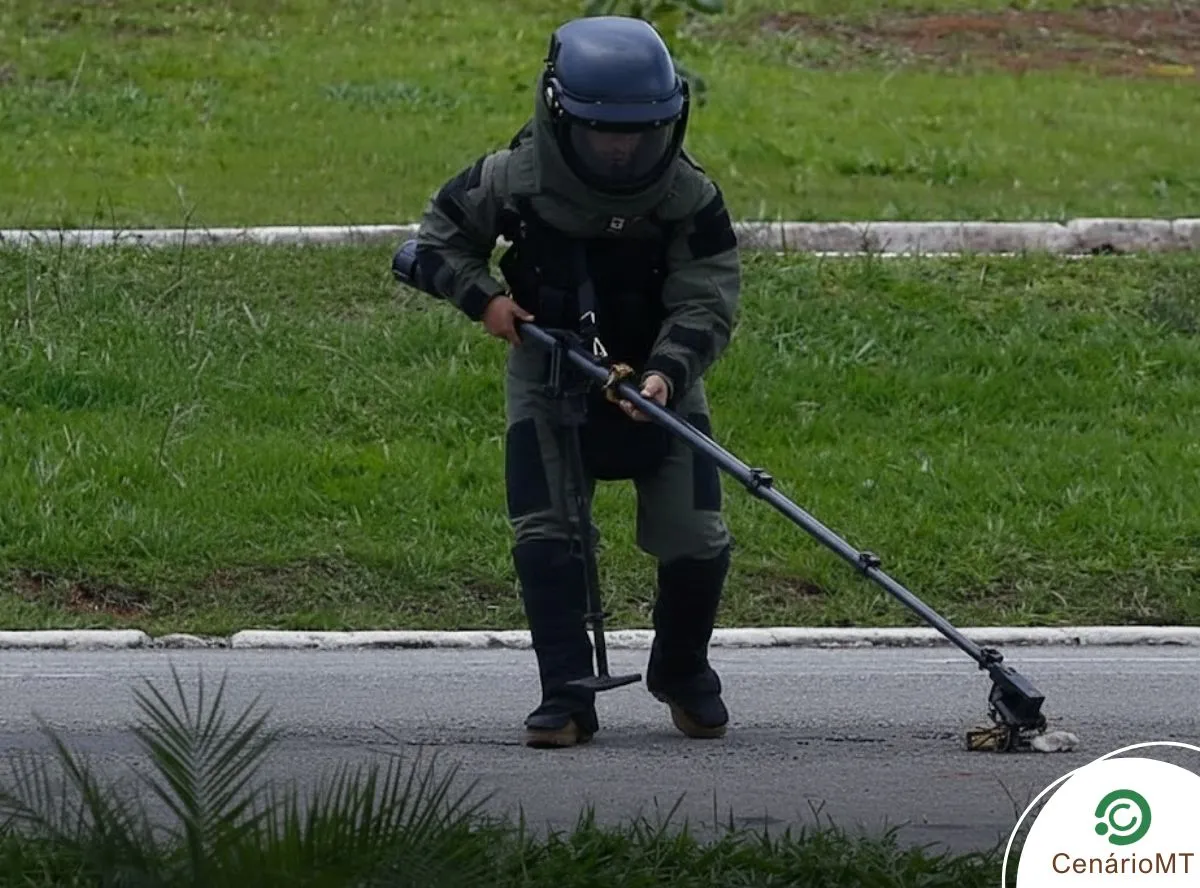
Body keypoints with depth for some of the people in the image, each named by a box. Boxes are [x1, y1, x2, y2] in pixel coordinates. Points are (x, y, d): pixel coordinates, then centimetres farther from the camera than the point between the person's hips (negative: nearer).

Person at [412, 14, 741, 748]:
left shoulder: (690, 198, -19)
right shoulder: (513, 181, -17)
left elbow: (707, 303, -20)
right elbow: (439, 238, 0)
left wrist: (664, 373, -37)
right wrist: (482, 296, -17)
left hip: (658, 376, 0)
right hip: (548, 374, 0)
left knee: (695, 536, -6)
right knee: (544, 534, -14)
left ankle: (683, 673, 21)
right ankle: (567, 697, -7)